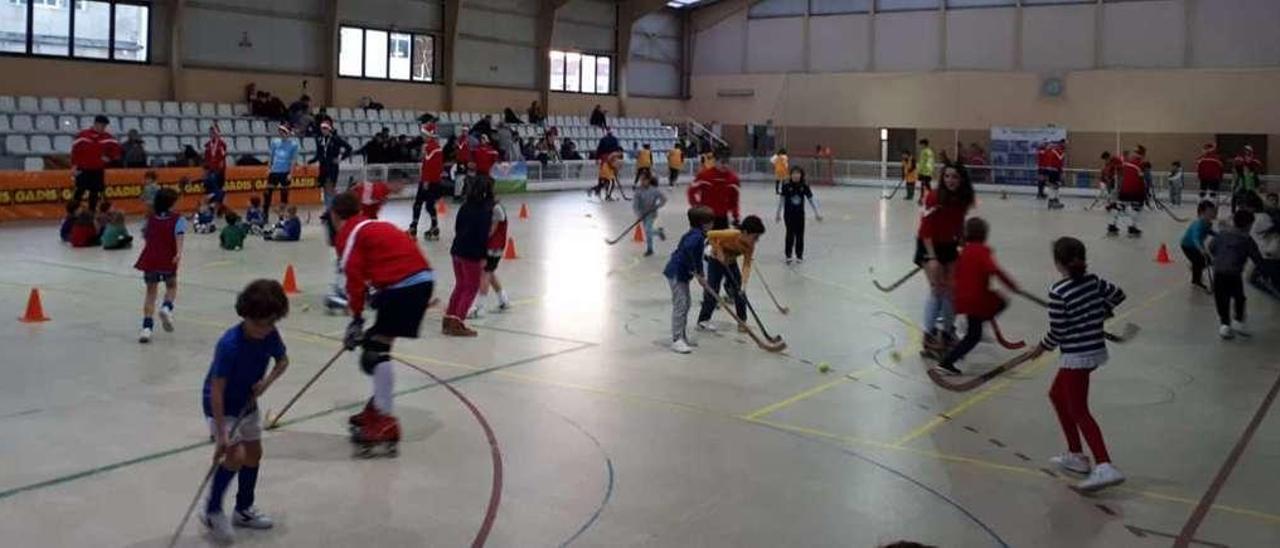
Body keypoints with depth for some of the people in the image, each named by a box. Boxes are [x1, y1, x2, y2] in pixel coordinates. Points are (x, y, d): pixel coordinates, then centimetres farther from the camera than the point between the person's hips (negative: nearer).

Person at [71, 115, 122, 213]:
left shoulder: (107, 137, 2)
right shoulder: (83, 135, -10)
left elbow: (116, 147, 13)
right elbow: (75, 149, -8)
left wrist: (109, 157, 1)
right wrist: (74, 166, -10)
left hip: (98, 170, 4)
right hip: (83, 170, -4)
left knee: (95, 193, 7)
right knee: (80, 191, -6)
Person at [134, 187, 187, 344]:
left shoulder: (150, 218, 13)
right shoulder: (178, 219, 0)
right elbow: (179, 236, -17)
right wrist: (179, 253, -30)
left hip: (149, 259, 3)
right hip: (167, 260, -3)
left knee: (151, 292, 10)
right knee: (171, 286, 21)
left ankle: (147, 326, -2)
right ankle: (166, 307, -9)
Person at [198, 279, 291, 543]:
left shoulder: (270, 335, -15)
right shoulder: (229, 345, -33)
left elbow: (283, 361, 5)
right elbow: (216, 390, -31)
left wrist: (266, 382, -15)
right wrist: (221, 433, -32)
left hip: (247, 402, 7)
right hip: (221, 405, -7)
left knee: (254, 453, 12)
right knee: (236, 455, -17)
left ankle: (244, 509, 30)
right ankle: (212, 511, 2)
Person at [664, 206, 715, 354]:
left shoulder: (698, 235, 11)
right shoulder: (696, 235, -21)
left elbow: (697, 257, 20)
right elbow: (687, 249, -38)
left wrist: (700, 273, 16)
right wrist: (694, 269, -28)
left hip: (682, 274, 11)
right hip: (676, 274, -11)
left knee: (686, 304, 18)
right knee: (680, 305, -10)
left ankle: (682, 336, 29)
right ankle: (677, 340, -8)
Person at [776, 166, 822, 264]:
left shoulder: (804, 186, -5)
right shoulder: (786, 186, -10)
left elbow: (810, 199, 2)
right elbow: (781, 200, -2)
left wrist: (816, 213, 6)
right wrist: (778, 213, 2)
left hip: (800, 214, 2)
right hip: (789, 214, -2)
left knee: (800, 234, 6)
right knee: (790, 234, -4)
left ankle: (799, 255, 20)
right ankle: (788, 255, 7)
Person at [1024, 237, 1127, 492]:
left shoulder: (1058, 292, -20)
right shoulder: (1093, 281, 0)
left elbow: (1057, 332, -16)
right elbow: (1118, 295, 12)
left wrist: (1041, 348, 1)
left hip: (1076, 356, -8)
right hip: (1095, 349, 8)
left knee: (1079, 413, 0)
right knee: (1057, 395, 24)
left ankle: (1105, 467, -10)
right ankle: (1075, 455, 29)